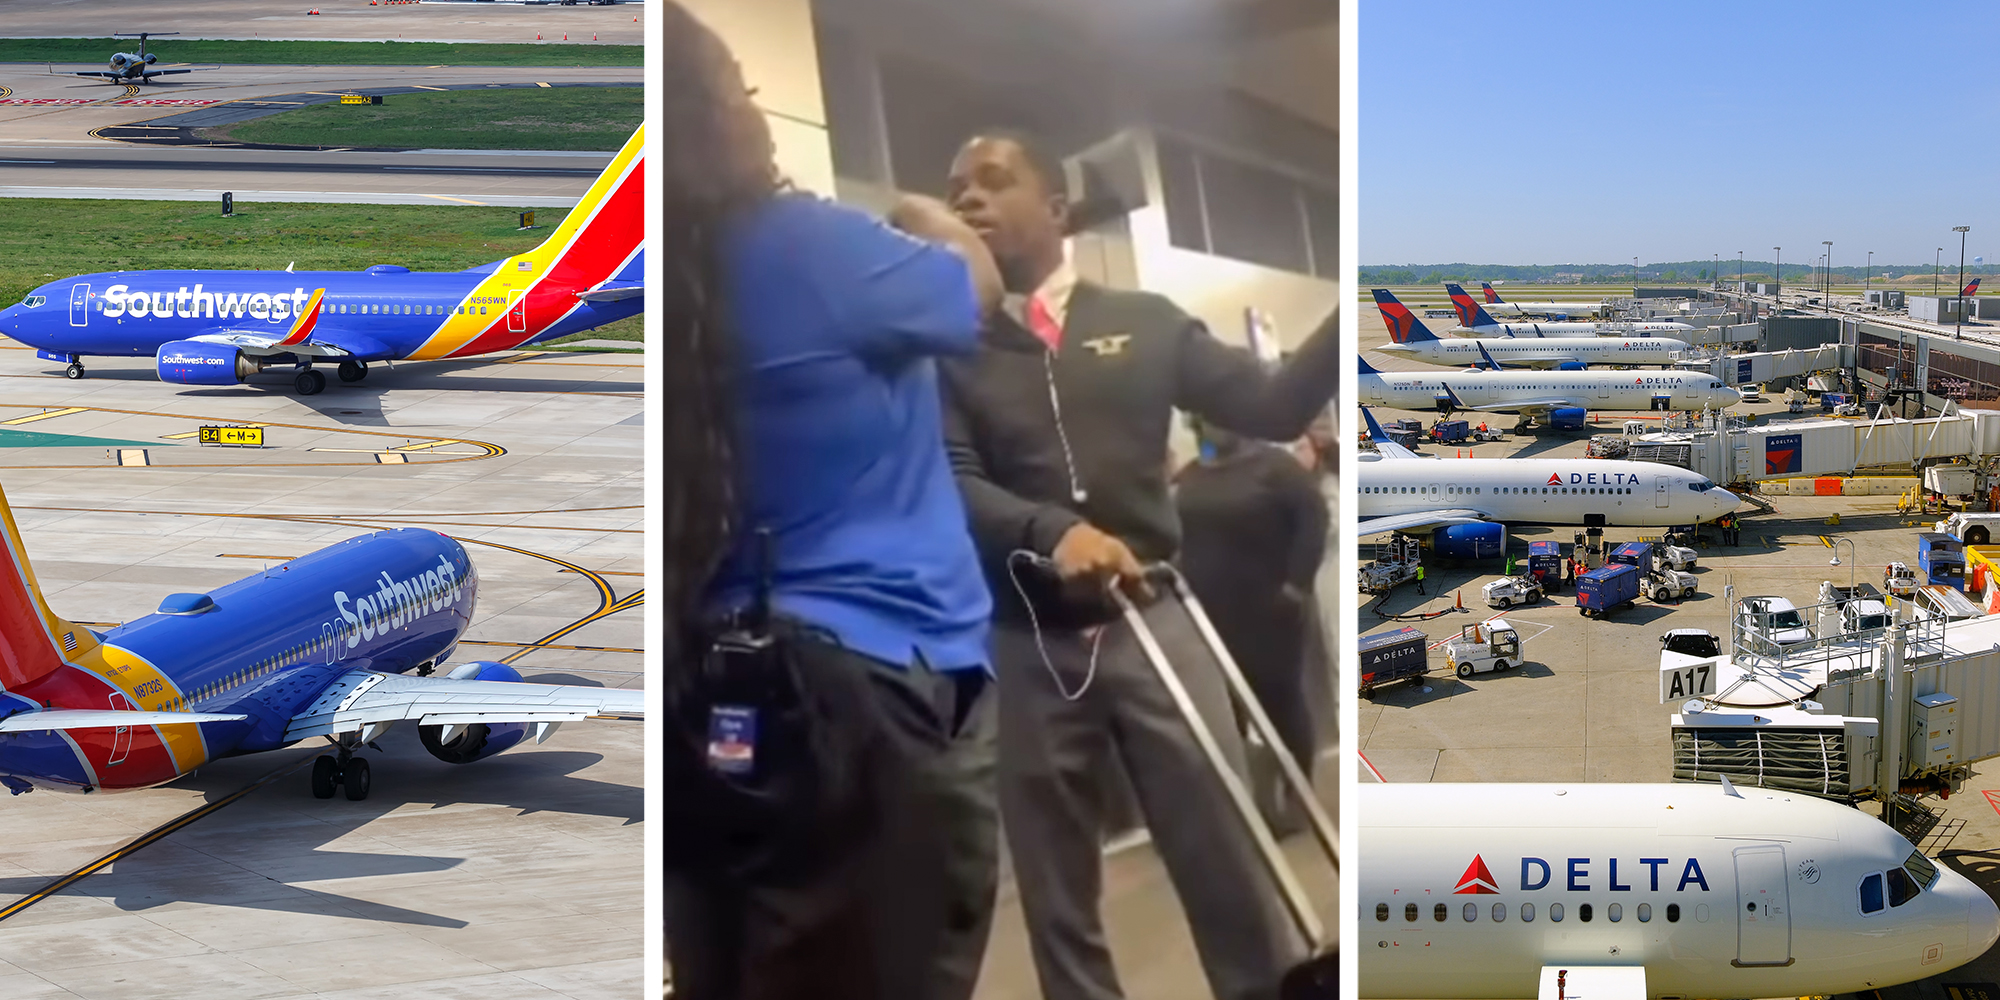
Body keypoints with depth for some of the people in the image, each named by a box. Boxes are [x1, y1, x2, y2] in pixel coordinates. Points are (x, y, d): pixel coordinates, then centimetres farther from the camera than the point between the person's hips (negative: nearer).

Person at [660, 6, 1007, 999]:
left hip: (712, 700, 7)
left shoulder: (686, 291, 6)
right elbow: (978, 285, 6)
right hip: (869, 685, -7)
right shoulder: (803, 247, -12)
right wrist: (926, 217, 26)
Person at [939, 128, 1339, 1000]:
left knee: (1231, 863, -1)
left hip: (1151, 620, 0)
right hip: (1022, 644, 0)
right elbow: (950, 485, -9)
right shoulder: (950, 352, 5)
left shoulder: (1145, 323, 10)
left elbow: (1272, 407, 5)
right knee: (1058, 900, 7)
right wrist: (1051, 532, -29)